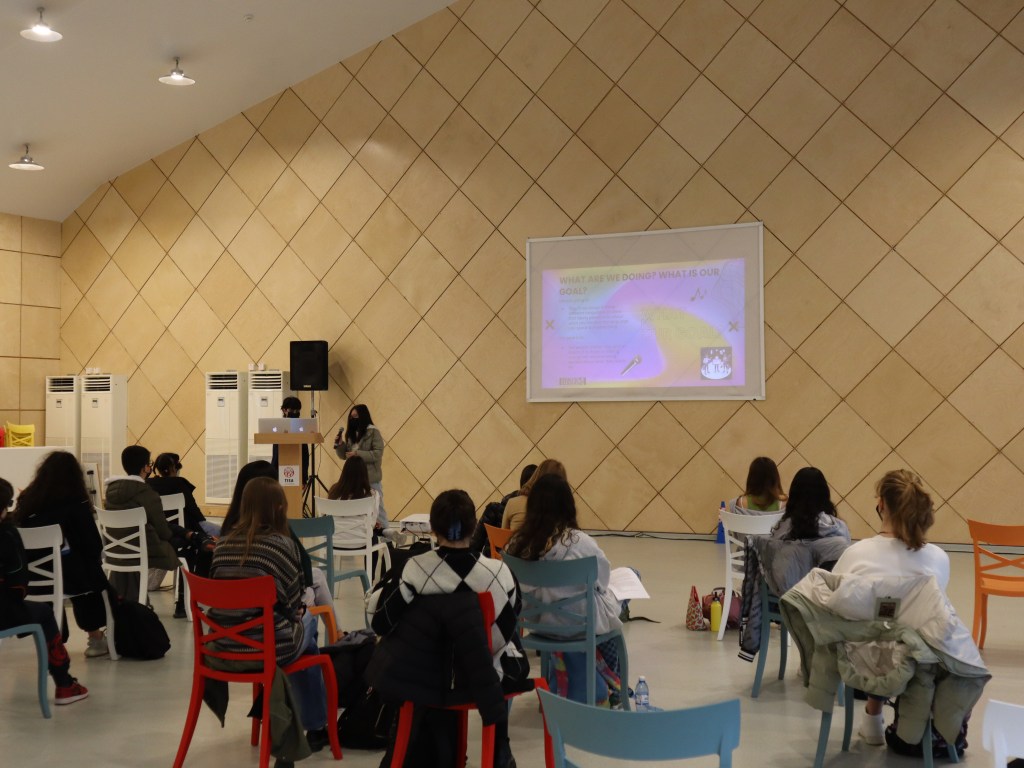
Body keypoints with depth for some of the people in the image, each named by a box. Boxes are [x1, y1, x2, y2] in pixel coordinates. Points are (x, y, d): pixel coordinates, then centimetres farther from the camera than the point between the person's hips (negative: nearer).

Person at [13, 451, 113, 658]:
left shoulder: (26, 501, -2)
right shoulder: (75, 504, -11)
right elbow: (93, 545, -8)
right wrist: (95, 558, 12)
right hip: (65, 577, -4)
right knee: (94, 573, 22)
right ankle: (96, 638, 32)